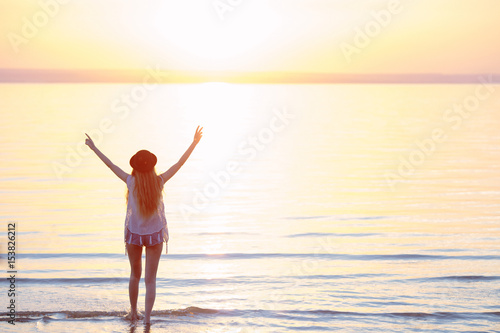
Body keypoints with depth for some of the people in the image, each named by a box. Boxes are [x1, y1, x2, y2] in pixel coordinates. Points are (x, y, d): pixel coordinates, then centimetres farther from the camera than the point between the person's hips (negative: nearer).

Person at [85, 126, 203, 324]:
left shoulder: (131, 182, -17)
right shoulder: (159, 182, -16)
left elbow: (110, 165, -8)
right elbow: (180, 163, -10)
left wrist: (93, 148, 3)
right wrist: (194, 143, -4)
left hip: (134, 234, 1)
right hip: (155, 235, -1)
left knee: (135, 275, 21)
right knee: (150, 280, 3)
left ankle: (133, 313, 33)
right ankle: (147, 318, -3)